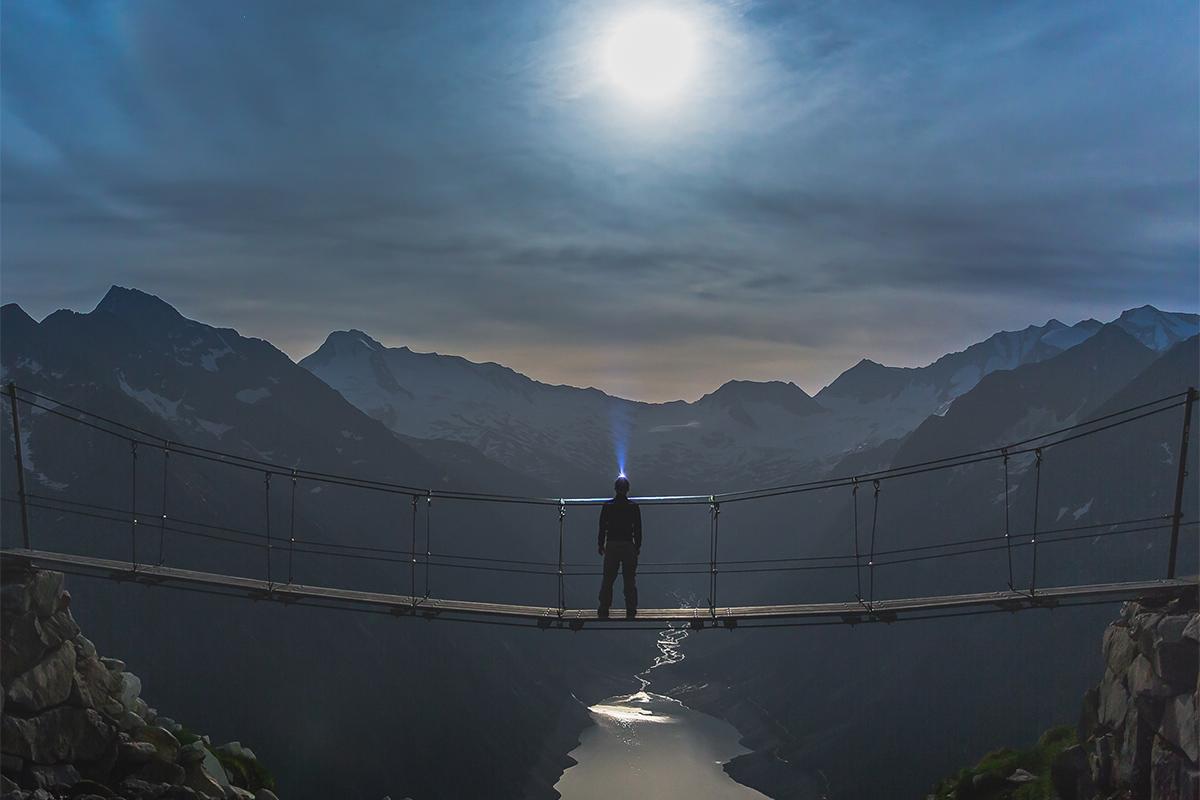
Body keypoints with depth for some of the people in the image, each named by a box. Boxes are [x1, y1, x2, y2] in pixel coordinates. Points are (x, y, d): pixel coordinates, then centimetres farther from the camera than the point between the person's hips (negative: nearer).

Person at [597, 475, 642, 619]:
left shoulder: (607, 506, -1)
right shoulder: (633, 507, -2)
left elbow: (602, 527, 2)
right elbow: (638, 529, 1)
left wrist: (601, 545, 10)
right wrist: (638, 546, 10)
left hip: (611, 546, 1)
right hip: (629, 546, -1)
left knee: (607, 580, 7)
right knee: (630, 581, 4)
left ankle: (603, 611, 5)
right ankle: (631, 611, 3)